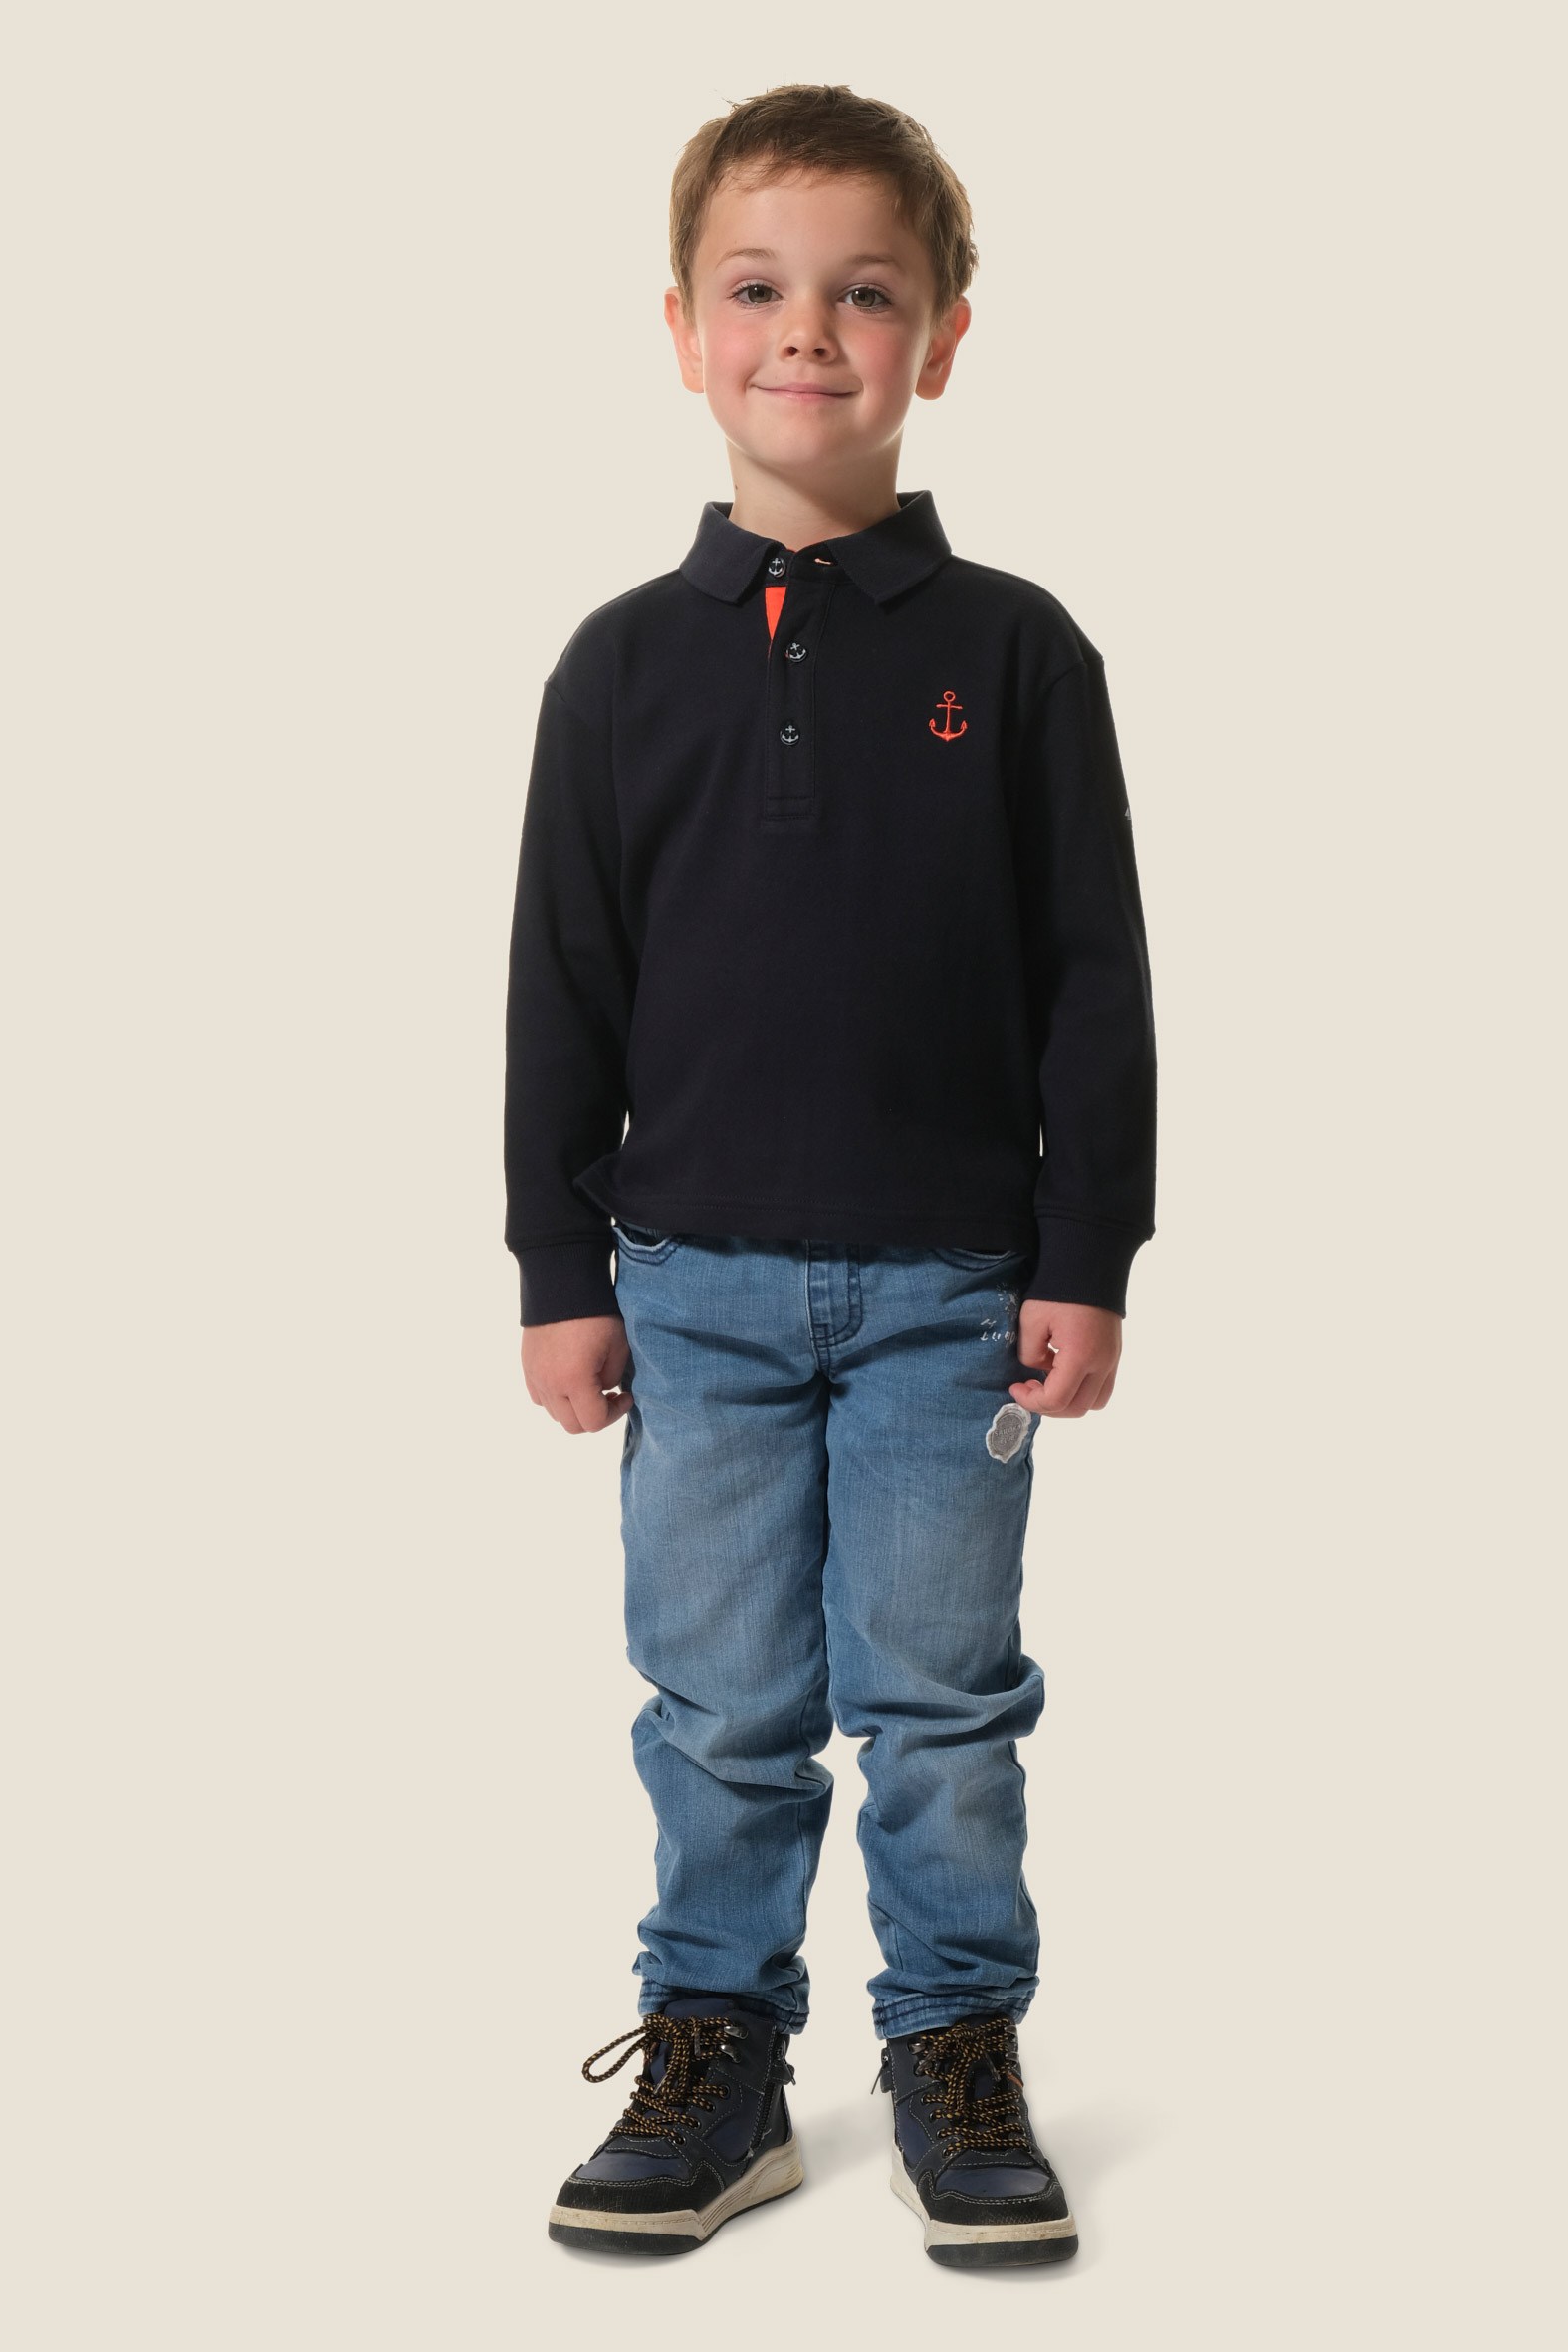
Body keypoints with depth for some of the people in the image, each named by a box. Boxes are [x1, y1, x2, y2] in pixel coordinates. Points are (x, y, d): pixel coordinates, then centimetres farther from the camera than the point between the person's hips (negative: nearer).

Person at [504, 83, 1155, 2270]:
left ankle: (960, 2056, 23)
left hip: (947, 1286, -1)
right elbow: (563, 993, 5)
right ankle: (716, 2055, 24)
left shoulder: (1012, 651, -1)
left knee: (943, 1701, 7)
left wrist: (1086, 1260, -4)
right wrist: (561, 1273, 3)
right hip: (696, 1285, 1)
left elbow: (1097, 978, 0)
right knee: (724, 1711, 9)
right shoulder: (627, 663, 2)